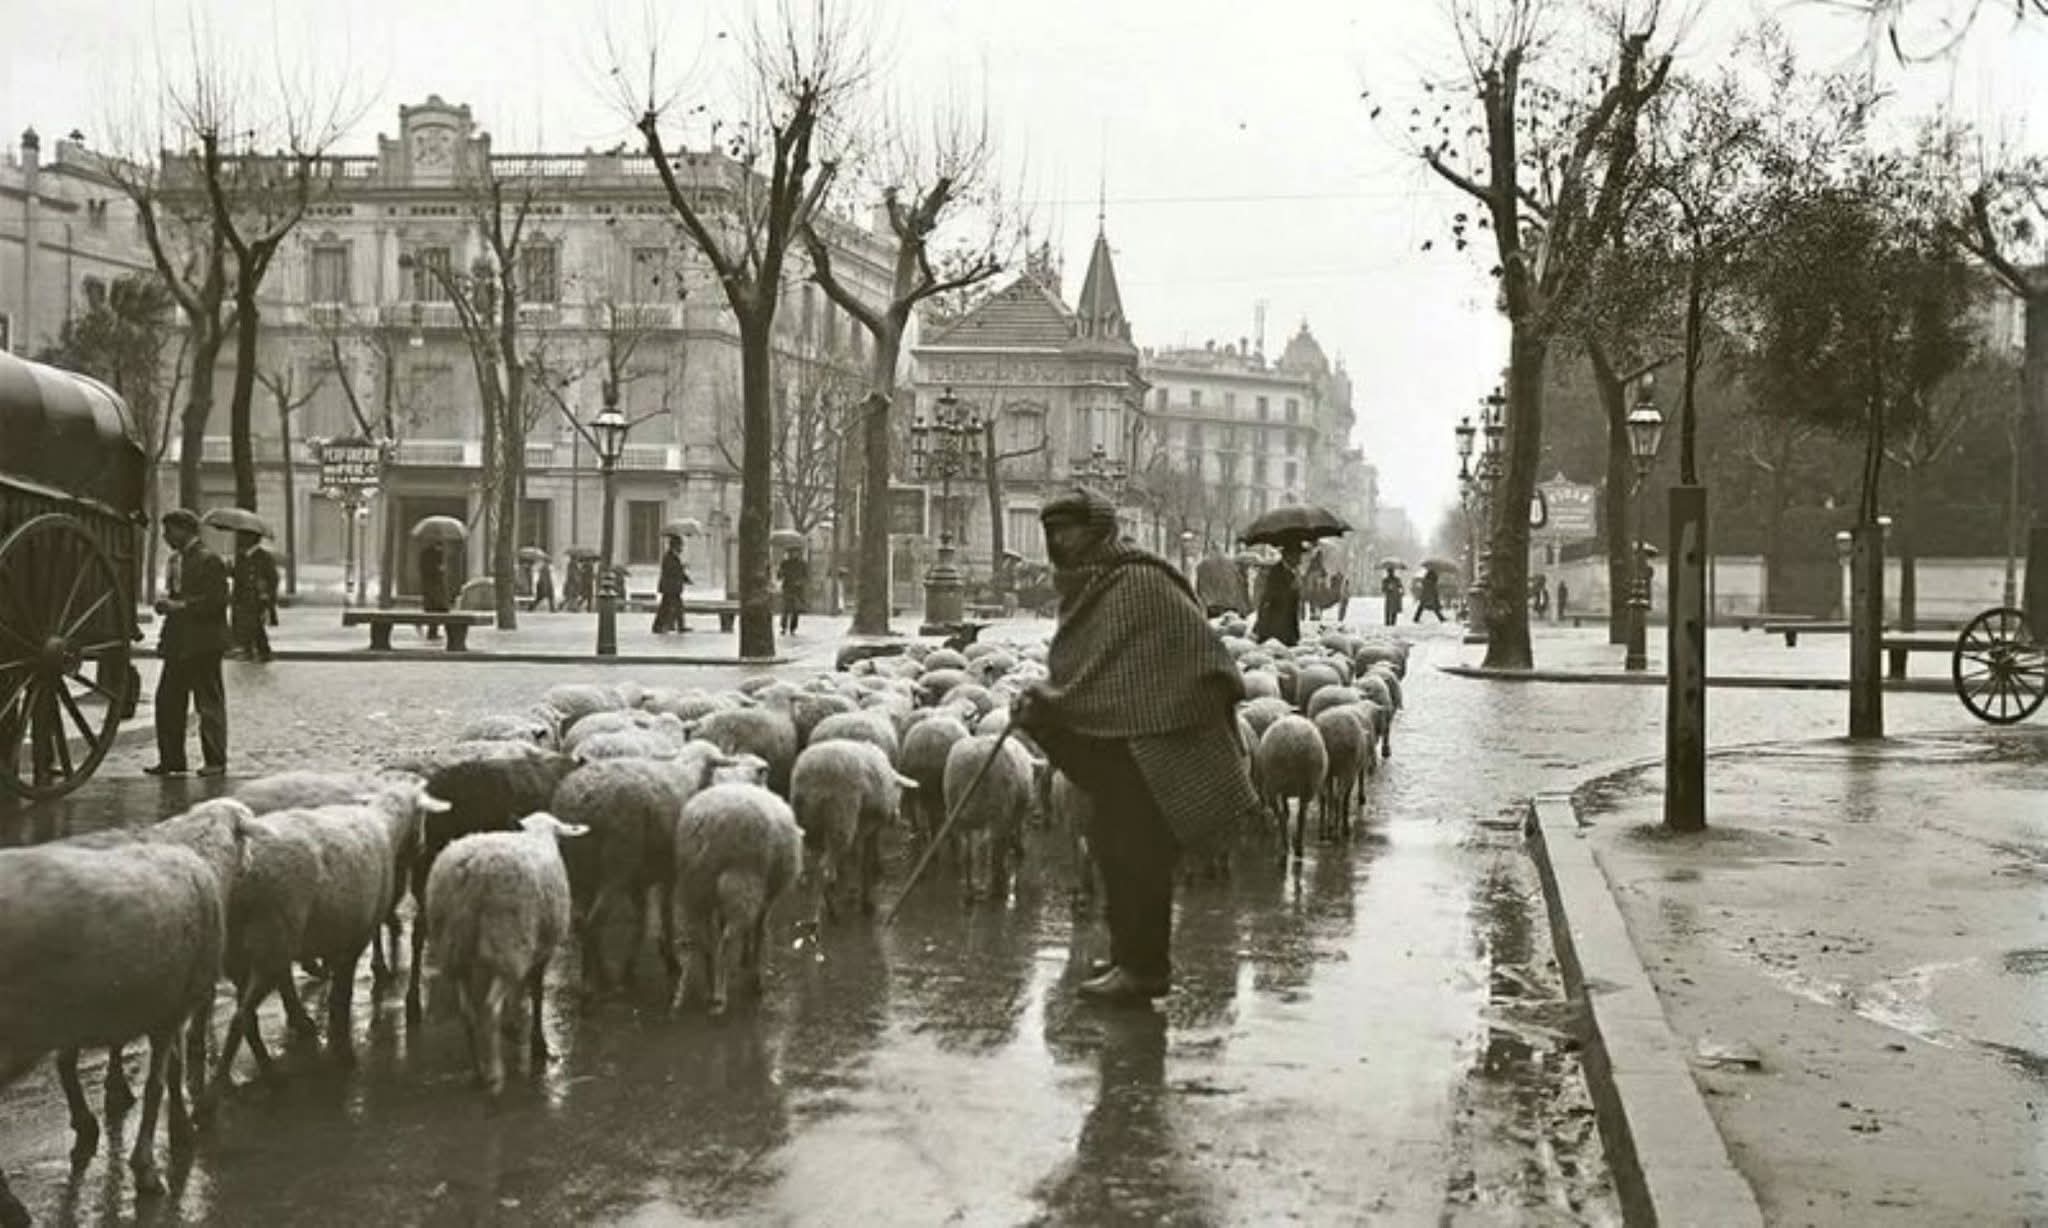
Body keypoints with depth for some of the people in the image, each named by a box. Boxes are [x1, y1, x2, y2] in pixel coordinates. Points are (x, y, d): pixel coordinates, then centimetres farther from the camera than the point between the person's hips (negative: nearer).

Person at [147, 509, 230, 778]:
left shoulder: (209, 560, -10)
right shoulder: (175, 559, 17)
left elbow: (217, 600, -17)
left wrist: (179, 606, -17)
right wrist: (166, 604, 4)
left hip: (203, 644, -9)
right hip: (177, 644, 9)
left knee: (209, 703, -2)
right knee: (167, 701, 8)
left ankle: (215, 761, 3)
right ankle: (171, 759, 15)